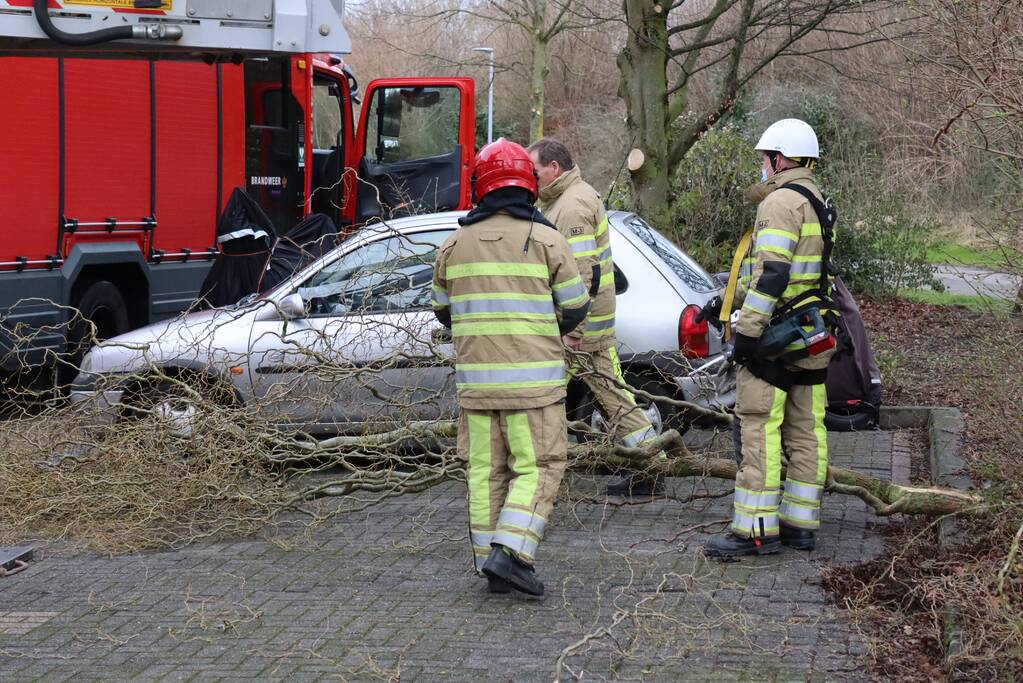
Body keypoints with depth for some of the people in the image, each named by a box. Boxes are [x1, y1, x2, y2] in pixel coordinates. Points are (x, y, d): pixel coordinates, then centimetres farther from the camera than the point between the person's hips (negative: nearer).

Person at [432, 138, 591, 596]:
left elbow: (443, 310, 15)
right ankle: (512, 551, -12)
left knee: (486, 470, 11)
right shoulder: (546, 240, -5)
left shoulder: (455, 245, 5)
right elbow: (576, 308, 0)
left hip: (475, 378, 4)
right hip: (534, 379, -4)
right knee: (538, 468, 1)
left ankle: (490, 561, 14)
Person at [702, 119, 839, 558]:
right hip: (813, 337, 10)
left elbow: (771, 274, -22)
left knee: (759, 431, -7)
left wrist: (747, 330, -20)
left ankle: (756, 529, -7)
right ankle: (800, 524, 15)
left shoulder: (780, 202, -13)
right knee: (806, 432, 10)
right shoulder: (815, 203, 19)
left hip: (774, 339, -10)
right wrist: (728, 300, 27)